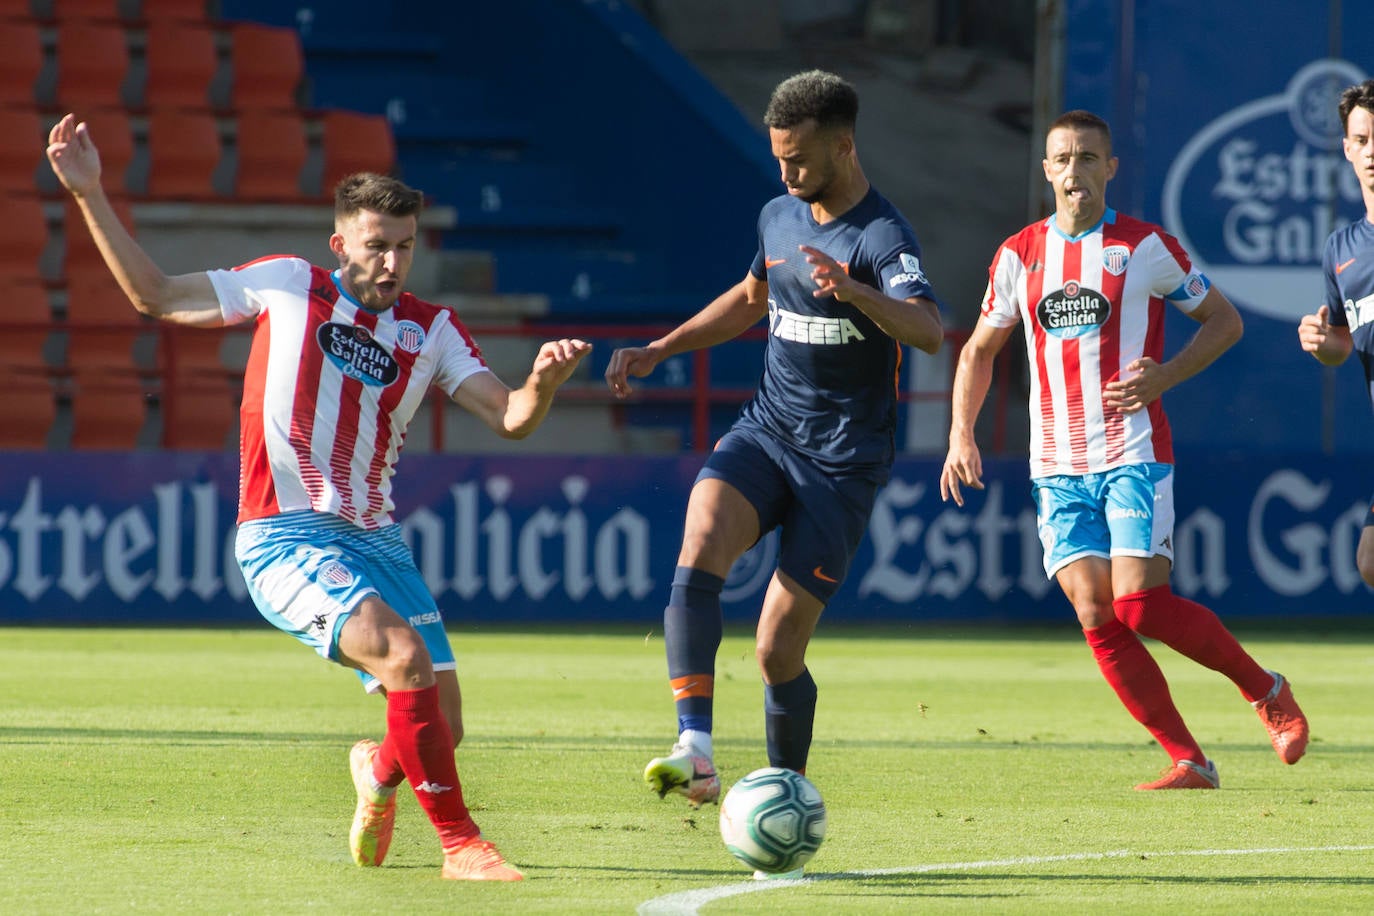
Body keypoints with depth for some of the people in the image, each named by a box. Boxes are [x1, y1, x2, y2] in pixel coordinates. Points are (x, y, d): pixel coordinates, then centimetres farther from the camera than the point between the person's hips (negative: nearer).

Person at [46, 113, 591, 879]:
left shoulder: (431, 330, 10)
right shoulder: (288, 285, 5)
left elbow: (512, 418, 1)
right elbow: (156, 295, 13)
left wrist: (545, 379, -22)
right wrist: (90, 195, 7)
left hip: (374, 540, 4)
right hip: (285, 537, -4)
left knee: (441, 724, -5)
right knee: (406, 655, -29)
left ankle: (379, 770, 33)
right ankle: (460, 843, -22)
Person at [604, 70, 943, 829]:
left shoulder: (882, 237, -15)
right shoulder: (779, 217, 9)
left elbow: (929, 331, -34)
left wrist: (856, 292, -52)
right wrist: (658, 351, 23)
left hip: (842, 464, -5)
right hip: (764, 431, 5)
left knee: (777, 651, -7)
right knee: (700, 546, -27)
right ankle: (694, 751, -37)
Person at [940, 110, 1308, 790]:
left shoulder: (1145, 247, -2)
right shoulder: (1019, 254, 8)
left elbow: (1223, 320, 5)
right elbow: (979, 348, 19)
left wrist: (1164, 376, -11)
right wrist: (961, 435, 5)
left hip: (1134, 456, -4)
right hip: (1057, 468, 4)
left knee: (1138, 604, -16)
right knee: (1095, 614, -7)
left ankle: (1265, 689, 7)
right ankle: (1187, 761, -1)